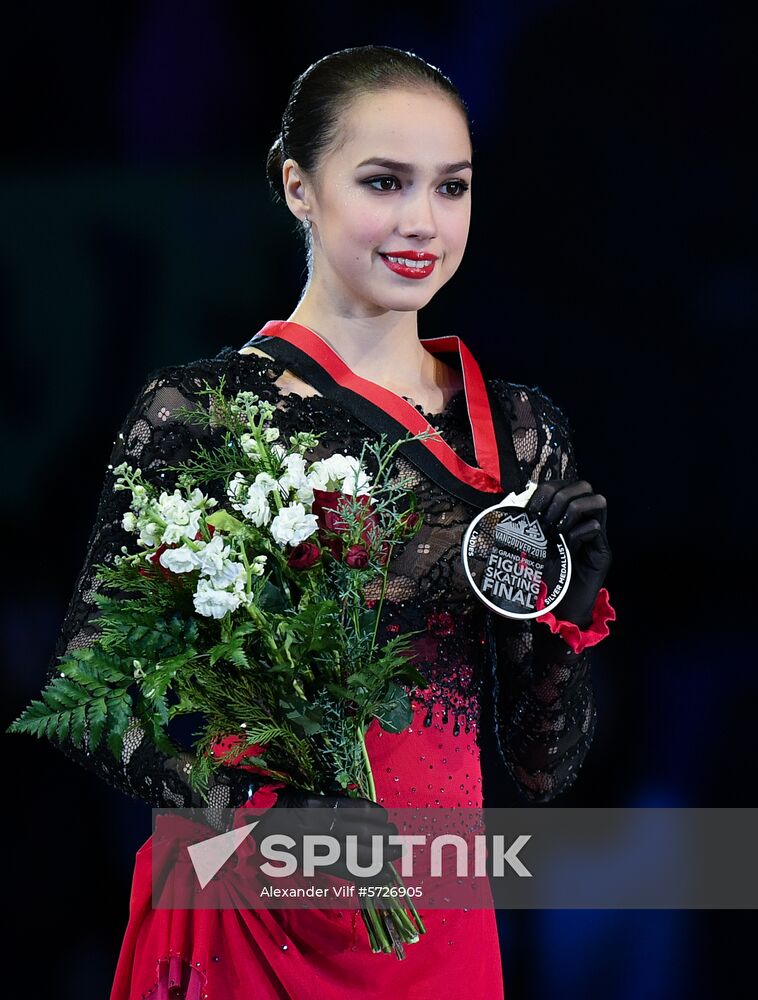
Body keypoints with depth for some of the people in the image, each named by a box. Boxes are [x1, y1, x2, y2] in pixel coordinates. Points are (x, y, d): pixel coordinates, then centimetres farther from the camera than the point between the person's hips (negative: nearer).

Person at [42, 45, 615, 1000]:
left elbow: (542, 768, 8)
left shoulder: (517, 426, 5)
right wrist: (253, 807, -25)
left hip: (440, 922, 4)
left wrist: (568, 609, -10)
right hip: (246, 919, -4)